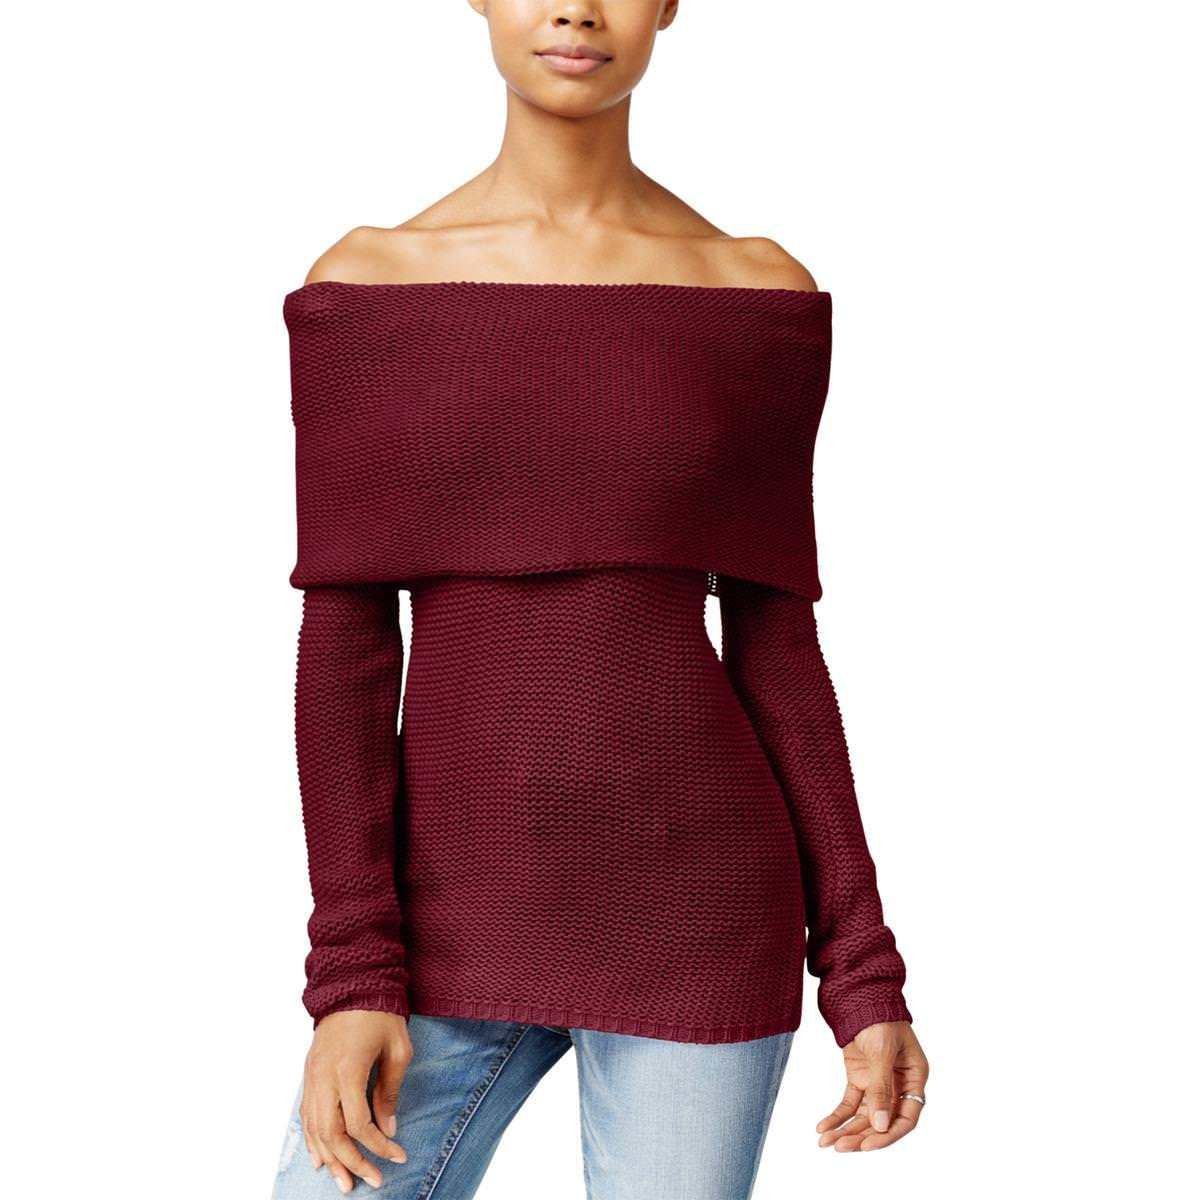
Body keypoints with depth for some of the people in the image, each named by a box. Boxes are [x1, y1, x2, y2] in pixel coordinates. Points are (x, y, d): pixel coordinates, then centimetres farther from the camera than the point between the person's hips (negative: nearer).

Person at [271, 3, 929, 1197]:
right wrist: (353, 978, -8)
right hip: (461, 917, 1)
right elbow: (344, 642, -2)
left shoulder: (753, 292, 2)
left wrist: (865, 977, 1)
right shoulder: (369, 282, 2)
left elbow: (775, 643, 4)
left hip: (693, 914, -1)